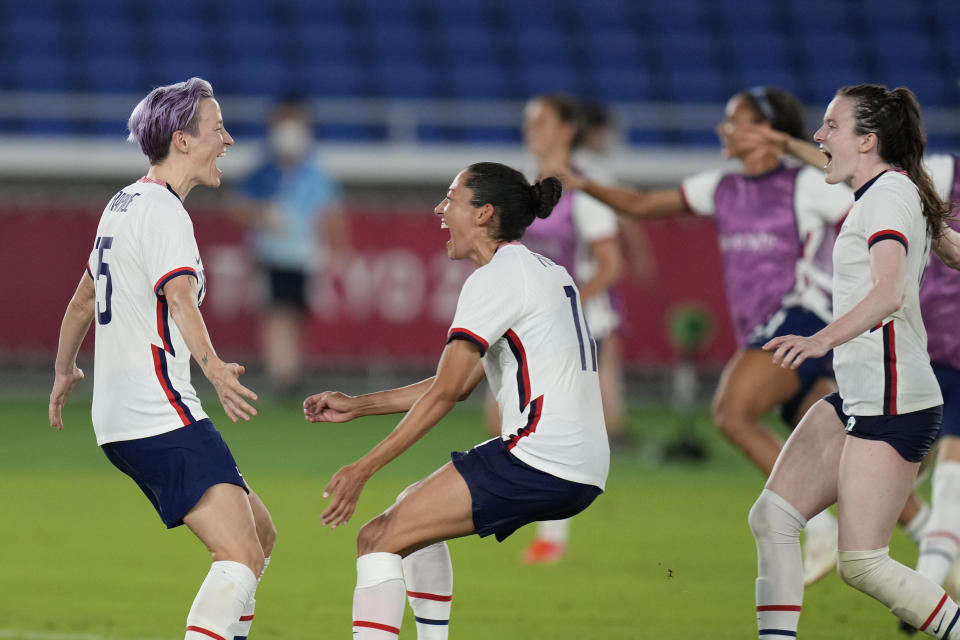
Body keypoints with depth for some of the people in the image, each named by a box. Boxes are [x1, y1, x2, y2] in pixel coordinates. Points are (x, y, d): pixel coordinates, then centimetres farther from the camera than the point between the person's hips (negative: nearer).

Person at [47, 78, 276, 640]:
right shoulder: (162, 211, -11)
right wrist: (213, 366, -46)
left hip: (122, 423, 10)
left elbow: (83, 301, 32)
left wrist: (65, 371, 48)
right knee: (243, 555, -21)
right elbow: (180, 298, -30)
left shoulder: (124, 203, 19)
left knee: (260, 534, 17)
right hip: (162, 417, -10)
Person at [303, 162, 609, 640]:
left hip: (539, 458, -10)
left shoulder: (496, 278, -9)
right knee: (413, 514, 26)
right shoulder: (541, 270, 21)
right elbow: (458, 385, 24)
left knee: (379, 538, -10)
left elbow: (444, 393, -13)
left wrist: (362, 470, -11)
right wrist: (357, 406, 23)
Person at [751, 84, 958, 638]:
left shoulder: (889, 192, -13)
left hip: (892, 404, -10)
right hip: (857, 399, 10)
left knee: (862, 564, -11)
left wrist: (822, 340, -41)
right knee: (772, 518, 0)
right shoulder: (886, 193, 17)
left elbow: (889, 292, -29)